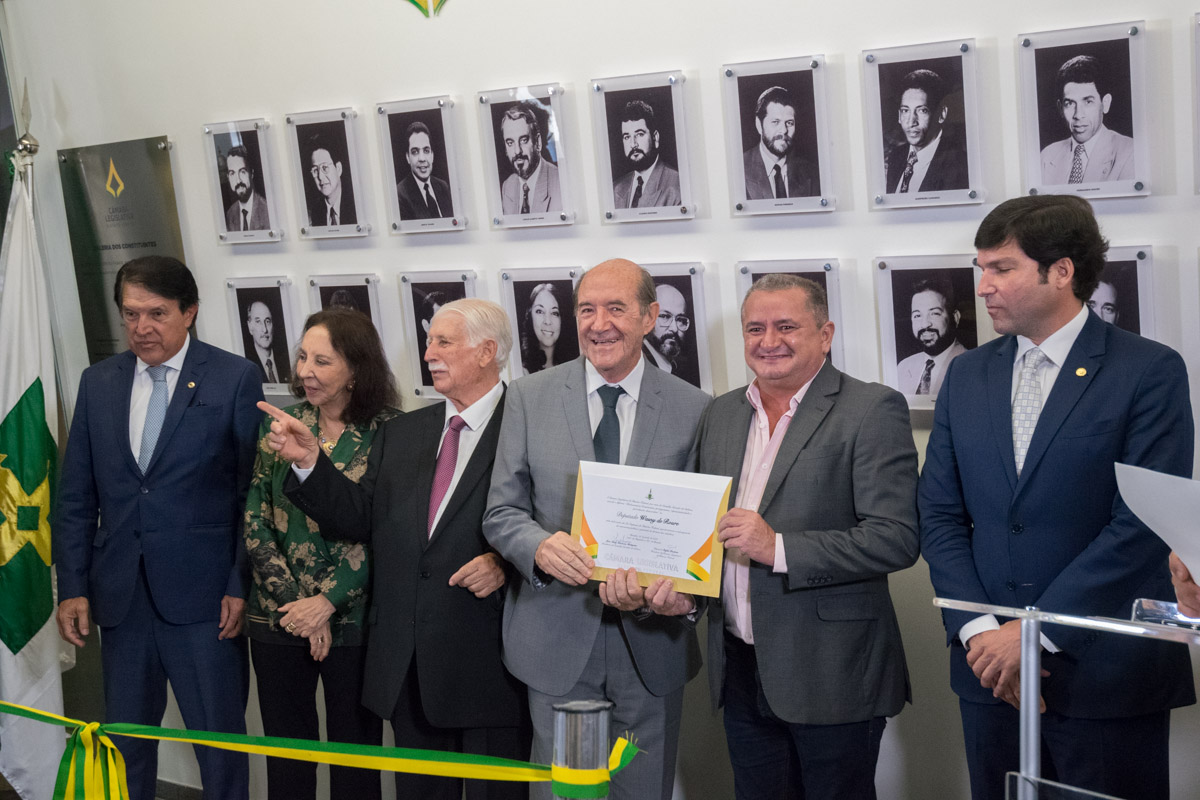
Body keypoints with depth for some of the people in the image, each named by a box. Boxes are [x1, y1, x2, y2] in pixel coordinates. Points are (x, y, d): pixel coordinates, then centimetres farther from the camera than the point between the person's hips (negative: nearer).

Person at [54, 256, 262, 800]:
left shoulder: (235, 378, -4)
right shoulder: (97, 382, 9)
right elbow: (75, 496, 11)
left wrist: (243, 586, -10)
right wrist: (72, 587, 4)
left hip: (204, 597, -4)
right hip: (120, 597, 4)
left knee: (220, 744, 4)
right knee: (124, 742, 14)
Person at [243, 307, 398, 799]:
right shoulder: (281, 425, 3)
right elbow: (255, 523, 1)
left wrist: (325, 602, -14)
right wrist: (294, 602, -7)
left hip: (352, 620, -3)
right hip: (278, 618, 3)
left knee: (355, 752, 8)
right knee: (286, 744, 13)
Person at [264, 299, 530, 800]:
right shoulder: (400, 434, 12)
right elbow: (361, 519, 9)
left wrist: (507, 564, -21)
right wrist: (310, 461, -3)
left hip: (489, 665, -5)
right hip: (408, 666, 6)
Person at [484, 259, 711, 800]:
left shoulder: (692, 409, -2)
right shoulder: (529, 397, 0)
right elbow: (501, 513, 0)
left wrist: (674, 588, -23)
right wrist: (540, 546, -23)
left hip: (652, 641, 1)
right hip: (558, 638, 0)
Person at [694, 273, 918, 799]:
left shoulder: (872, 411, -10)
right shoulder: (721, 415, 10)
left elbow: (896, 538, -18)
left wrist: (778, 548, -24)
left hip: (832, 676, -5)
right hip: (740, 672, 6)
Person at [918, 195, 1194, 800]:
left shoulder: (1150, 372, -6)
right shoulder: (965, 376, 9)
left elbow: (1143, 523, -14)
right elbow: (939, 515, 6)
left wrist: (1035, 630, -16)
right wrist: (978, 631, -8)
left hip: (1107, 676, -4)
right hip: (990, 667, 4)